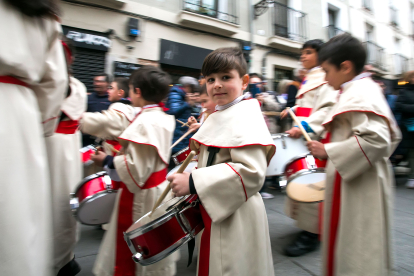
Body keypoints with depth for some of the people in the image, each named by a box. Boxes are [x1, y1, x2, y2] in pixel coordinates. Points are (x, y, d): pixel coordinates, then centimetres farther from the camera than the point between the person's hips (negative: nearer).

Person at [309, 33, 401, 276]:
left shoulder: (358, 95, -19)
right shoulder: (368, 89, 13)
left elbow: (376, 139, -30)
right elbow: (392, 135, 18)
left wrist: (328, 151, -23)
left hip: (358, 188, -10)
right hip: (365, 180, 10)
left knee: (355, 253, 5)